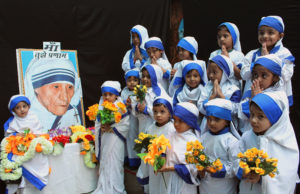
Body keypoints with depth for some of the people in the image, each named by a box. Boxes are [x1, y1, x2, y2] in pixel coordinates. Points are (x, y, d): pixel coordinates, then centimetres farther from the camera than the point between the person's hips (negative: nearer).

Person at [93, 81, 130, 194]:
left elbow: (125, 125, -13)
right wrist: (101, 128, -10)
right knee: (104, 165, 11)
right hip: (104, 141, 5)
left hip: (116, 142, -5)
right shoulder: (101, 108, 8)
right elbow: (97, 124, 11)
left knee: (114, 166, -4)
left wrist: (111, 128, -16)